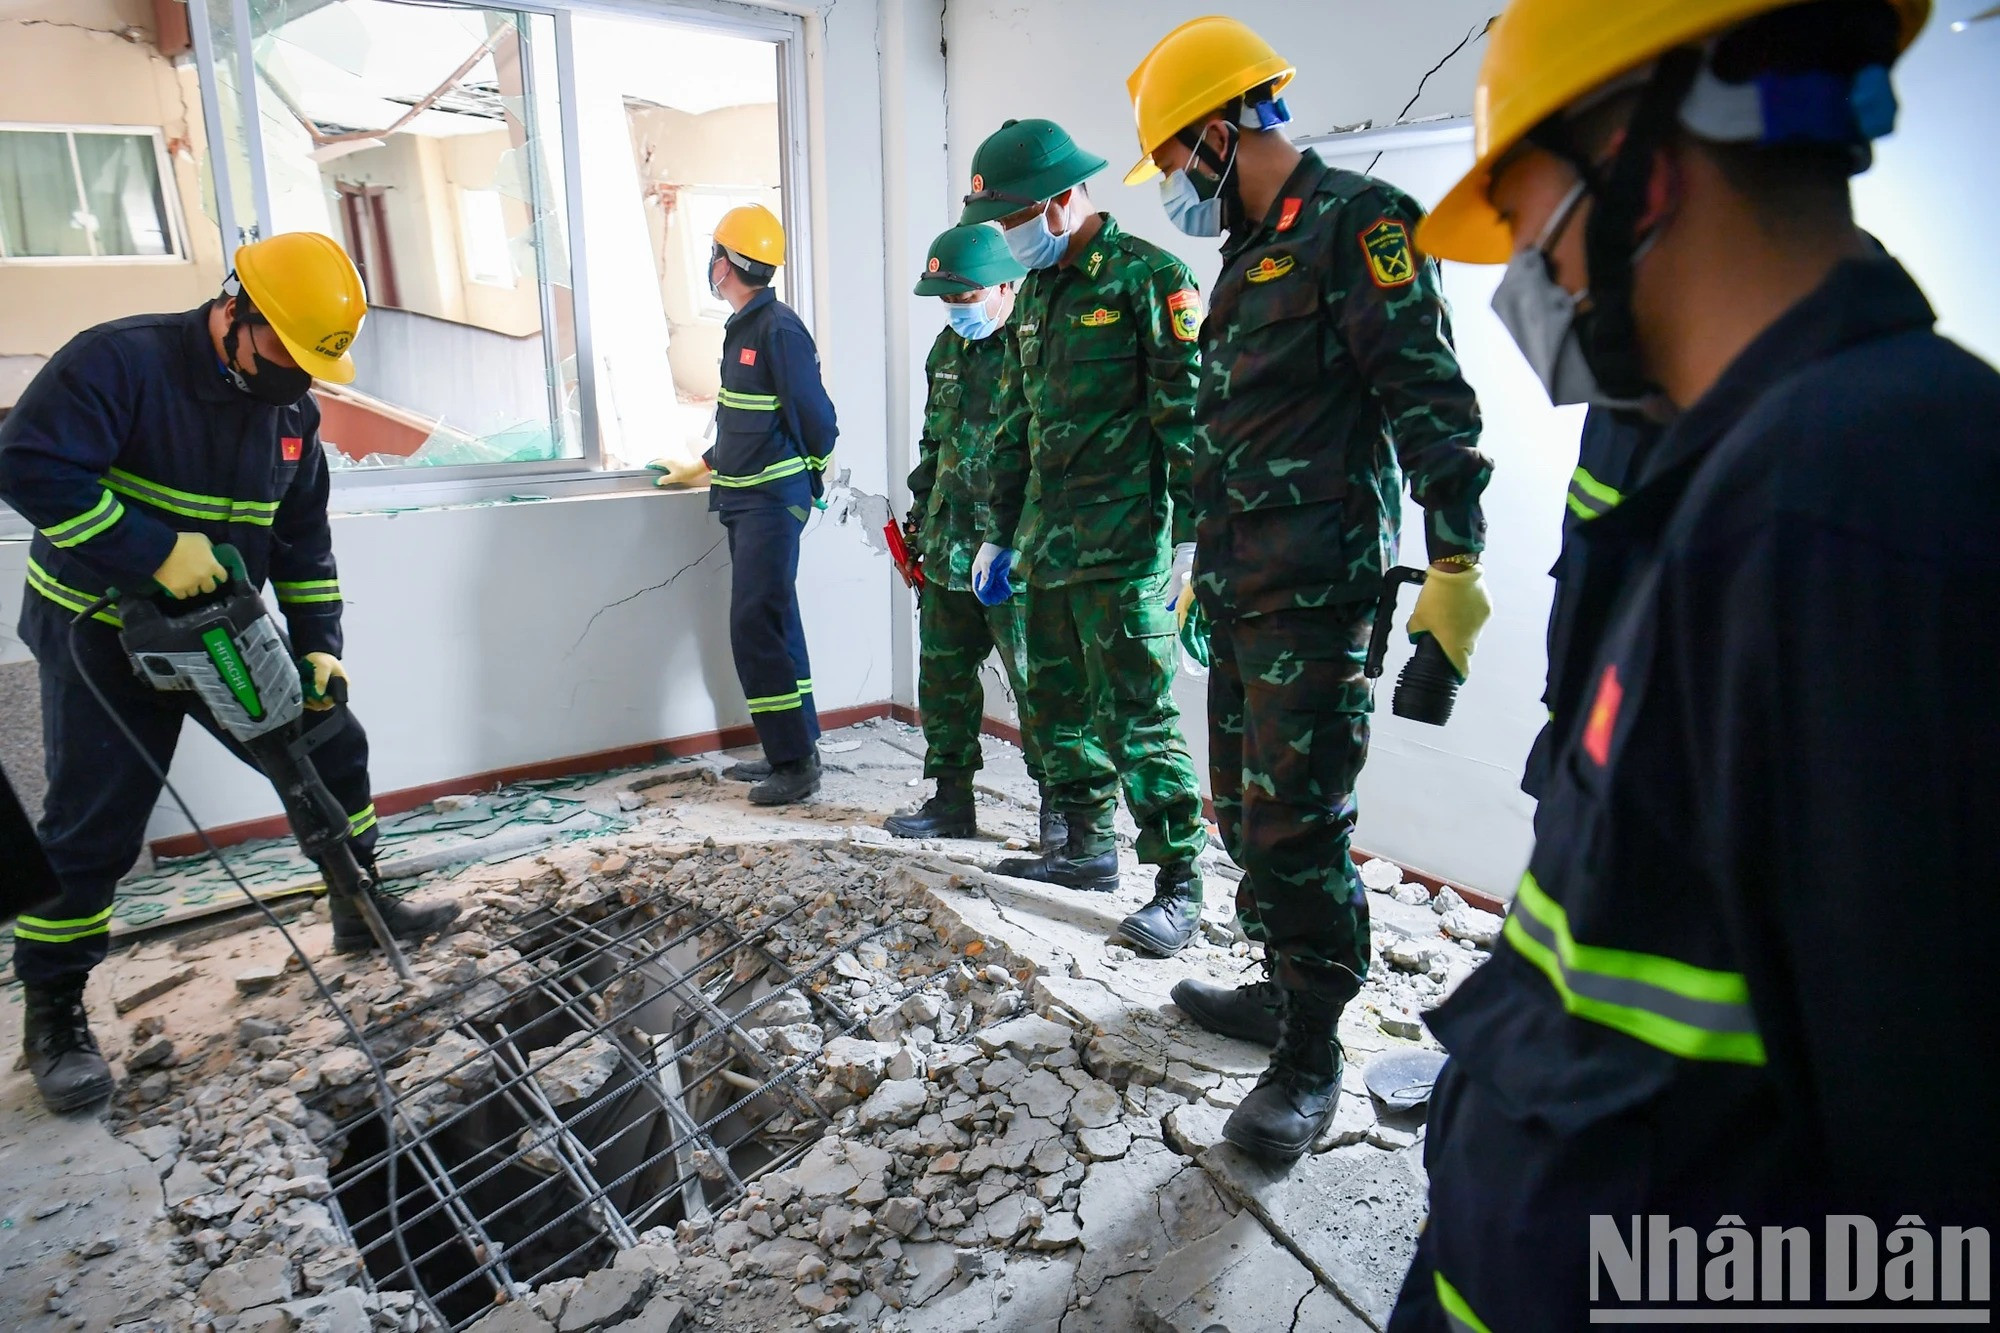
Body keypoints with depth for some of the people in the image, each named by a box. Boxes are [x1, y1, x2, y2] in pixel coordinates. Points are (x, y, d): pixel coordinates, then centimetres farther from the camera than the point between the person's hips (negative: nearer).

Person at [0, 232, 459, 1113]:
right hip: (102, 640, -6)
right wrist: (158, 552, -33)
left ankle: (358, 906, 27)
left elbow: (304, 542, 4)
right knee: (92, 828, -1)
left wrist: (318, 647, -3)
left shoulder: (291, 408, 0)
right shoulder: (120, 361, -20)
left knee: (331, 746, 8)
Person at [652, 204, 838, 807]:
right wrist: (703, 467, 31)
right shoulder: (742, 326, 15)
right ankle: (792, 748, 22)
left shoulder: (779, 329, -15)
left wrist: (810, 474, 2)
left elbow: (815, 416, -14)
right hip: (742, 500, 10)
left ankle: (796, 762, -5)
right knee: (772, 624, 12)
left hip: (772, 501, -10)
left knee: (757, 626, -12)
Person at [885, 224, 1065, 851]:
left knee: (1036, 681, -1)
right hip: (949, 547, 8)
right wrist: (919, 513, 22)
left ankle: (1061, 807, 14)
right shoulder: (948, 348, 15)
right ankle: (952, 800, 28)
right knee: (943, 674, 14)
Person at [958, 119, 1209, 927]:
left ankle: (1179, 880, 6)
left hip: (1124, 546, -8)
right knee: (1059, 704, 14)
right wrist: (999, 532, 20)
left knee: (1135, 715, -6)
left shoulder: (1148, 277, -7)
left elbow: (1188, 418, -12)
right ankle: (1089, 851, 28)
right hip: (1048, 542, 8)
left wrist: (1188, 536, -17)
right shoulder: (1035, 292, 17)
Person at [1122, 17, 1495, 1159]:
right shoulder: (1252, 253, 21)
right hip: (1242, 591, 10)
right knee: (1247, 812, 15)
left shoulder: (1355, 222, -7)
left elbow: (1431, 400, -15)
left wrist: (1455, 562, -22)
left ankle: (1312, 1058, 8)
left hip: (1316, 595, -10)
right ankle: (1285, 990, 31)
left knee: (1297, 828, -7)